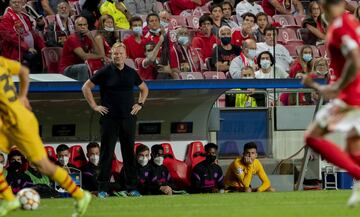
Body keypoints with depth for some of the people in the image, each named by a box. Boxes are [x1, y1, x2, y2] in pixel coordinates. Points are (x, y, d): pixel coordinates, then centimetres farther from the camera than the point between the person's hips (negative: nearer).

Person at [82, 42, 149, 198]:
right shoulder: (105, 72, -2)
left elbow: (144, 88, 25)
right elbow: (86, 87, 2)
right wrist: (94, 106, -3)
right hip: (109, 119, -3)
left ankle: (132, 187, 11)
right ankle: (103, 188, 1)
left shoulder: (131, 73, 9)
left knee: (129, 153, 6)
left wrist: (140, 104, 11)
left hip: (128, 118, 3)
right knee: (106, 153, -2)